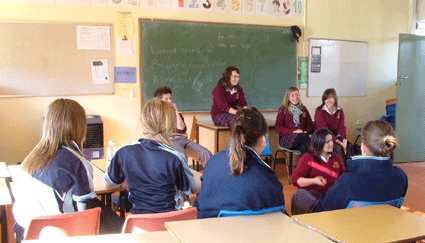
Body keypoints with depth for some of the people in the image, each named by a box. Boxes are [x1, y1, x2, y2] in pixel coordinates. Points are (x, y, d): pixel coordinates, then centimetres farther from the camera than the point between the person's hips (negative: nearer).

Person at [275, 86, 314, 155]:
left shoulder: (304, 109, 23)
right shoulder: (283, 110, 10)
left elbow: (310, 125, 20)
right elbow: (278, 127, 2)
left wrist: (306, 131, -5)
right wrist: (293, 131, -12)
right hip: (286, 139, -3)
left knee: (303, 147, -36)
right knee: (303, 136, -36)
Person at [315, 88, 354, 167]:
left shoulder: (340, 111, 6)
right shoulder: (320, 111, -10)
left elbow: (342, 127, -3)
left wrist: (344, 139, -23)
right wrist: (337, 141, -27)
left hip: (336, 136, 5)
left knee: (349, 146, -22)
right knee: (338, 148, -30)